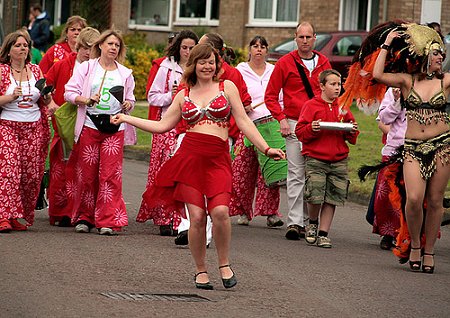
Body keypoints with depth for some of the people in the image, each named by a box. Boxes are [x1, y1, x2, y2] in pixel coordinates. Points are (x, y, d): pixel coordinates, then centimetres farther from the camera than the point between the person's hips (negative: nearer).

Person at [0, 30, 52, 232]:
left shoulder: (36, 70, 12)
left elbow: (45, 102, 17)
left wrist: (47, 98, -5)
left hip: (34, 128, 4)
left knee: (31, 174, 0)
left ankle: (20, 217, 11)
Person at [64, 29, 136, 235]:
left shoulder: (125, 73, 13)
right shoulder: (87, 67, 6)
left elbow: (130, 99, 19)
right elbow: (69, 92, 1)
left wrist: (128, 105, -4)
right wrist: (86, 100, -16)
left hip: (114, 128, 1)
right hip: (90, 124, -1)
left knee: (110, 174, -7)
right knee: (87, 173, 0)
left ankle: (108, 221, -6)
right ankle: (84, 218, 12)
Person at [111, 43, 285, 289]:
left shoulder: (227, 87, 11)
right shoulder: (183, 95, 16)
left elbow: (243, 122, 9)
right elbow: (162, 126, 18)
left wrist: (266, 149, 2)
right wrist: (126, 119, 18)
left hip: (218, 160, -1)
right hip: (189, 156, 1)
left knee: (219, 211, -20)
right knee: (197, 217, -6)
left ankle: (224, 265, 0)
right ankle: (200, 271, 10)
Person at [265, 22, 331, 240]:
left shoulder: (323, 63, 10)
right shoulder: (285, 63, 0)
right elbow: (271, 95, 3)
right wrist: (281, 118, -7)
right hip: (294, 124, -3)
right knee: (296, 174, -8)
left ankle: (308, 221, 13)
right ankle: (295, 222, -10)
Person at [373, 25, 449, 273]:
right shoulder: (407, 81, 6)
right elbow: (377, 75, -6)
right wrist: (386, 44, 0)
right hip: (413, 147, -1)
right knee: (414, 198, -16)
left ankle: (429, 250, 15)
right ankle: (415, 245, 6)